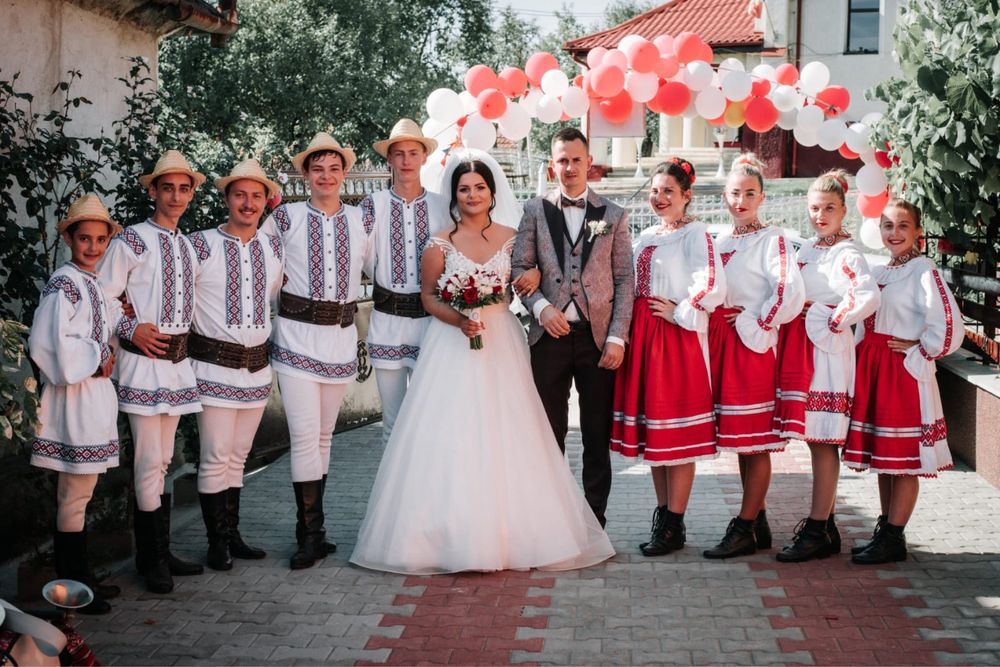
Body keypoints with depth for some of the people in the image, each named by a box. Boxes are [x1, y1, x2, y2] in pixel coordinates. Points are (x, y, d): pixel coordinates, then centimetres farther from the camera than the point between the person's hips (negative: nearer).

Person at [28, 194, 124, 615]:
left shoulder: (94, 284, 13)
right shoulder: (63, 284, -15)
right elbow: (48, 344, -24)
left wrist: (104, 358, 9)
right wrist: (94, 362, -15)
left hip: (94, 394, 9)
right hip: (75, 396, -9)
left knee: (79, 492, 15)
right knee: (74, 496, -3)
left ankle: (78, 576, 23)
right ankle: (69, 588, 5)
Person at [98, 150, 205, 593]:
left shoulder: (188, 246, 15)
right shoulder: (132, 241, -5)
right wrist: (132, 330, -16)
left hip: (178, 361, 7)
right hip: (144, 359, -6)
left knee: (163, 460, 13)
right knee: (150, 462, -5)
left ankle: (161, 553, 21)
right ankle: (152, 560, 5)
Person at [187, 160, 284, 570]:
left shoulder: (273, 247, 8)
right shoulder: (202, 245, -7)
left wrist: (272, 334, 17)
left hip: (257, 366, 5)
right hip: (214, 365, -5)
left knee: (237, 456, 13)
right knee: (215, 457, -3)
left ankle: (232, 535, 21)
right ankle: (217, 543, 8)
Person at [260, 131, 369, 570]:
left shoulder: (361, 221, 8)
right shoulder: (285, 218, -1)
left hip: (341, 337, 3)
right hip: (296, 336, -3)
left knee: (323, 436, 11)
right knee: (305, 435, -9)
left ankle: (311, 530, 21)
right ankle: (311, 534, -2)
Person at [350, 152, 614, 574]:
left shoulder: (511, 237, 6)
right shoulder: (440, 244, 1)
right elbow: (428, 297, 2)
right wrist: (458, 319, -14)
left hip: (501, 343, 1)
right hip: (452, 345, -1)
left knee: (503, 438, 1)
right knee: (451, 439, -5)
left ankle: (510, 532, 11)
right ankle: (454, 534, 3)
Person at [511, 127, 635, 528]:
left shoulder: (613, 215, 8)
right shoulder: (536, 211, 8)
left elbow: (625, 280, 4)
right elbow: (519, 268, 6)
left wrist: (617, 337, -4)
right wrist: (541, 306, -12)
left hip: (599, 337, 0)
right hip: (551, 334, 0)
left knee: (598, 435, 5)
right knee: (549, 433, 5)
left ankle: (595, 518, 14)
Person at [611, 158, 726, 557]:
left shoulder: (695, 233, -8)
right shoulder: (646, 237, 16)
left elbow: (713, 286, -21)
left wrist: (680, 312, -12)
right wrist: (629, 332, 11)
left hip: (678, 338, -8)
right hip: (644, 337, 8)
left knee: (676, 432, -4)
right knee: (651, 428, 11)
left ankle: (674, 526, 3)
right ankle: (662, 513, 22)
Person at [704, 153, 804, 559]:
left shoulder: (772, 240, -7)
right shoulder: (719, 242, 14)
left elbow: (789, 292, -19)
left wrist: (754, 324, -13)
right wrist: (713, 328, 10)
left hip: (753, 344, -7)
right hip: (722, 343, 7)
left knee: (756, 440, -3)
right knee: (741, 438, 11)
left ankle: (744, 529, 1)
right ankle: (758, 523, 20)